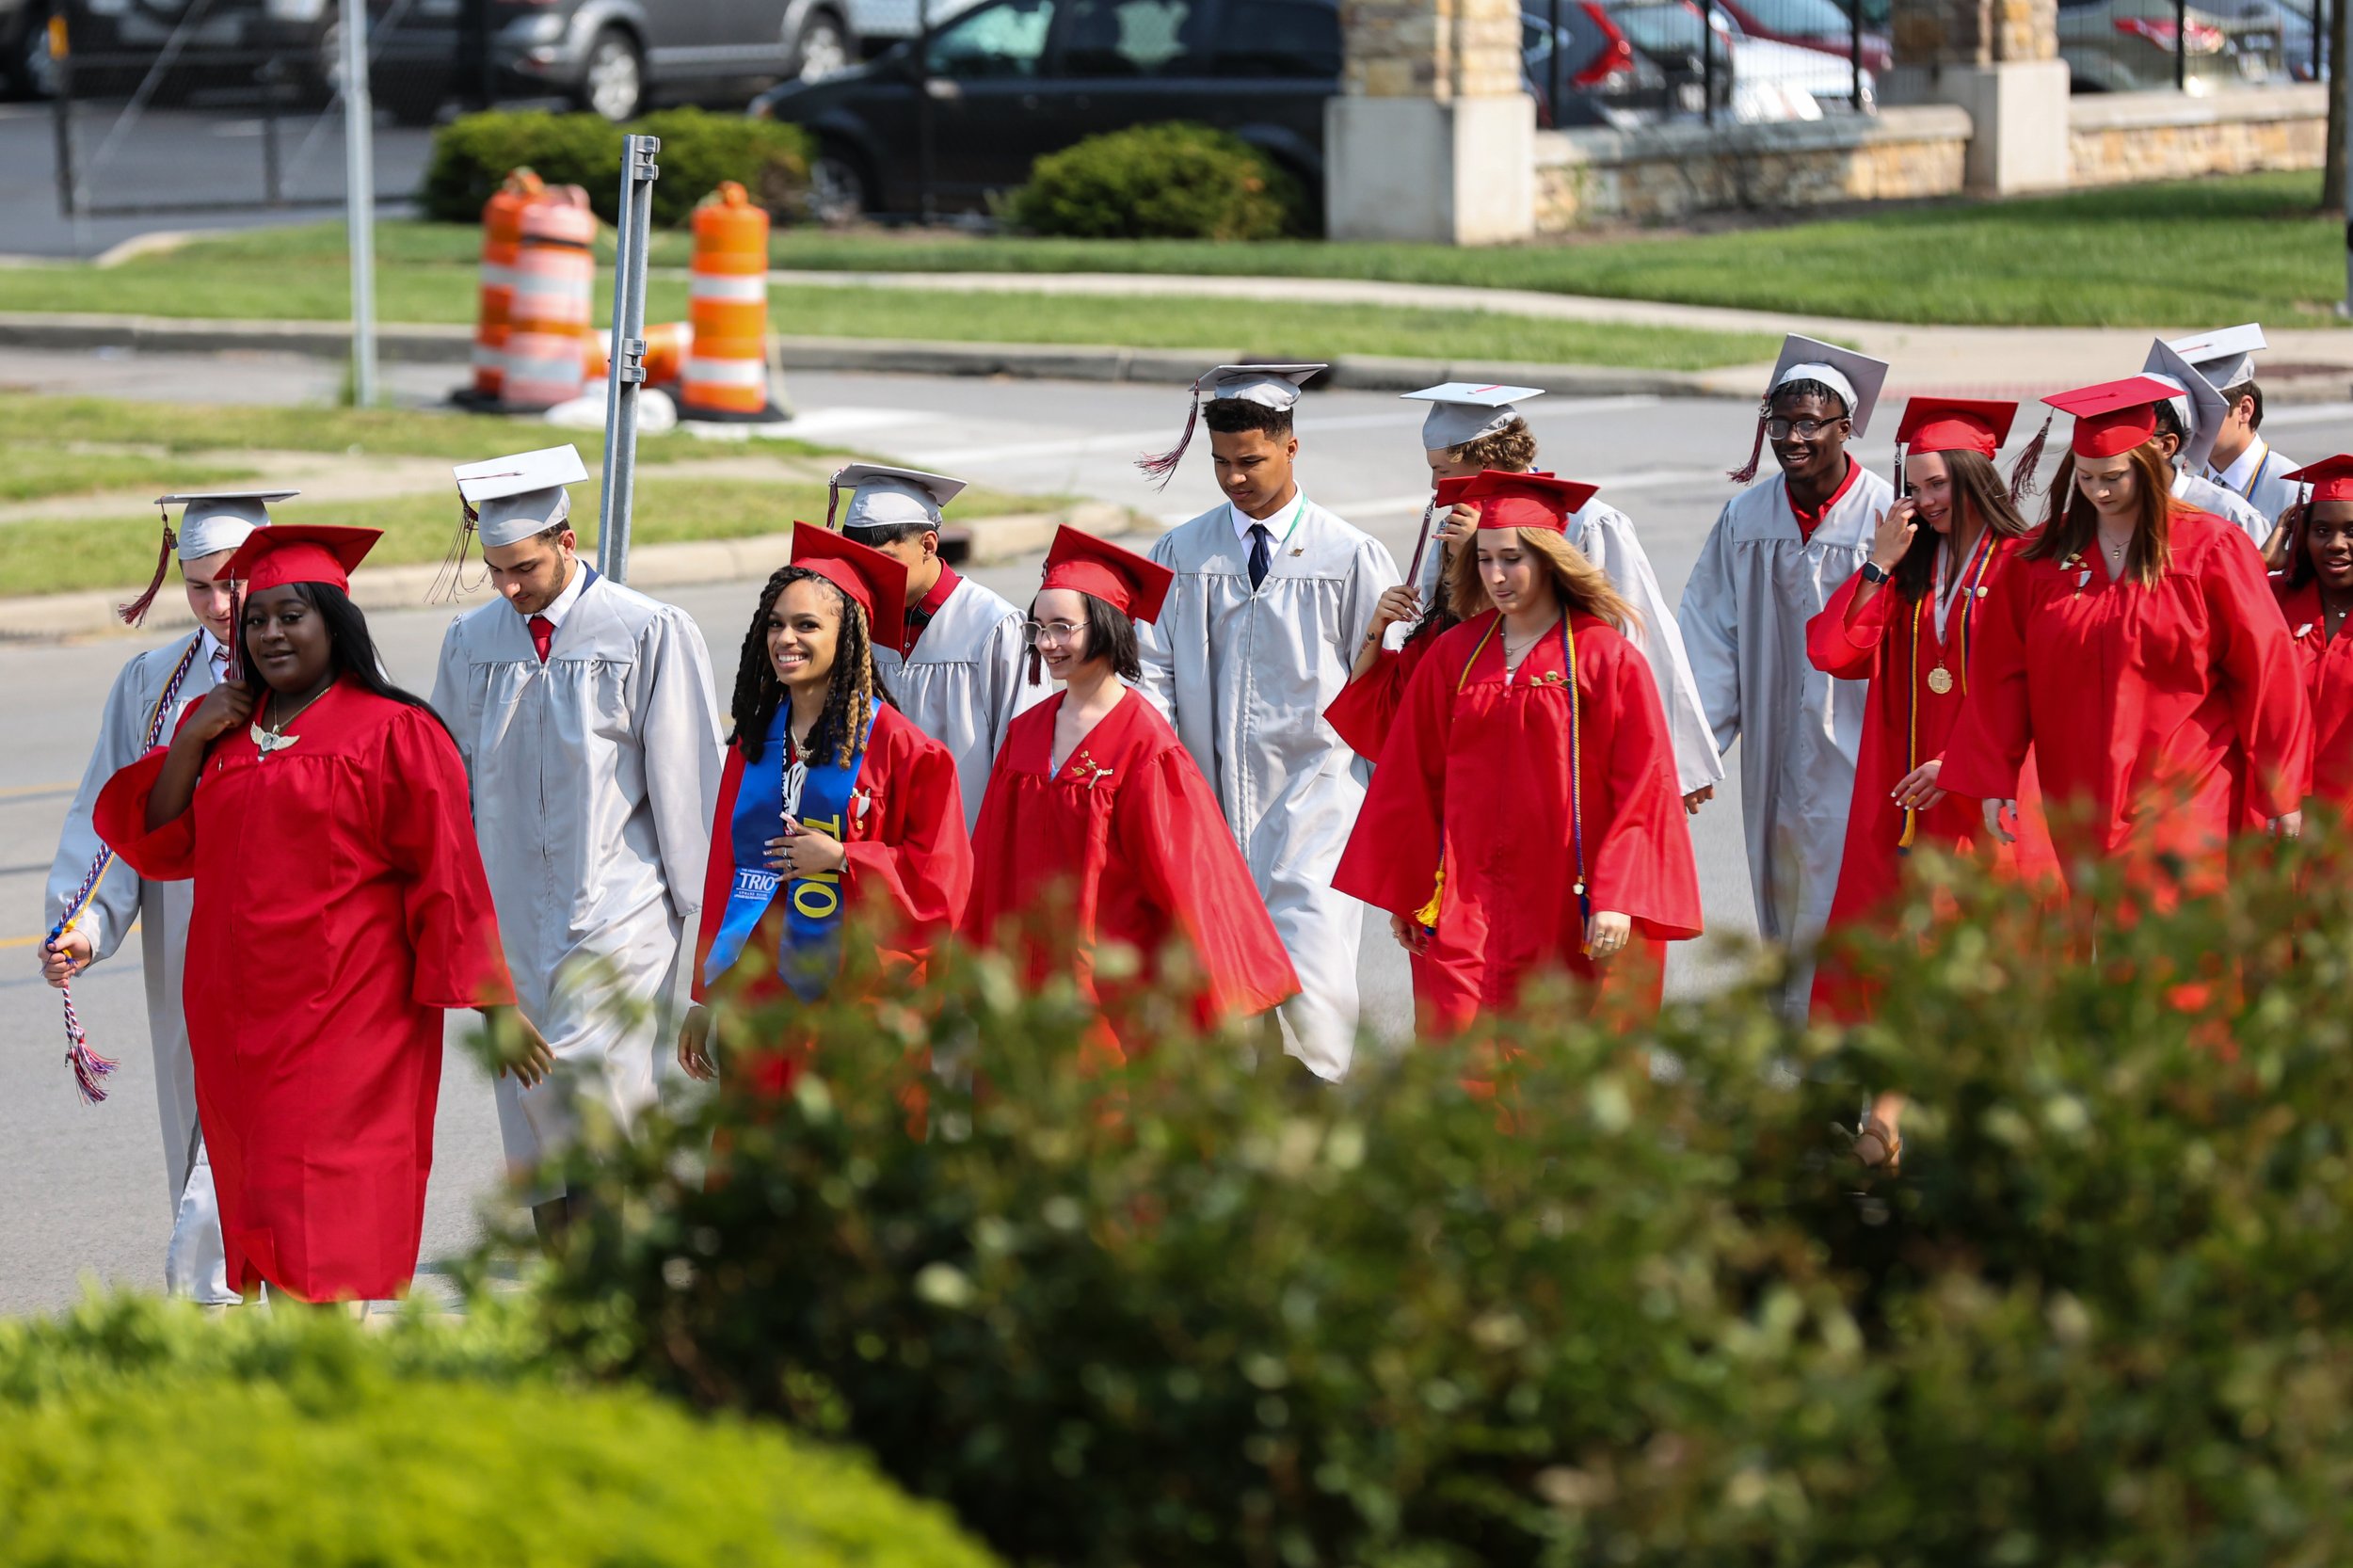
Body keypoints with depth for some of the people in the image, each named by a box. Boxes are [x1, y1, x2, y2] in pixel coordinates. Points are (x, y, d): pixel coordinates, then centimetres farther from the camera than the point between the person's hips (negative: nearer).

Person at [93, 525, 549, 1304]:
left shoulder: (394, 735, -6)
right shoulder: (221, 728, 13)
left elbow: (447, 880, -7)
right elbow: (158, 846, 8)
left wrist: (491, 1003, -8)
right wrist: (191, 742, -5)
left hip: (348, 1027, -6)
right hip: (237, 1020, 6)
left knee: (324, 1230, -10)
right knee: (263, 1219, 11)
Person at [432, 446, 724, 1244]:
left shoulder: (650, 635, -6)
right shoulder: (470, 642, 8)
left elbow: (687, 777, -3)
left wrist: (704, 910, -2)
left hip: (616, 915, -5)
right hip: (510, 916, 5)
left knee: (580, 1082, -18)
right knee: (530, 1110, 6)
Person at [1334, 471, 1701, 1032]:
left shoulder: (1608, 659, -3)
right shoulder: (1453, 656, 7)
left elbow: (1642, 785, -6)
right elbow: (1414, 781, 11)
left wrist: (1617, 900, -13)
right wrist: (1404, 894, 10)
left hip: (1568, 910, -2)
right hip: (1465, 911, 2)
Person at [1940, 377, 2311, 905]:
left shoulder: (2210, 550, -4)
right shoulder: (2043, 556, 6)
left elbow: (2265, 667, -2)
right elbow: (2001, 673, 7)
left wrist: (2281, 792, -2)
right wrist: (1995, 780, 2)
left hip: (2185, 803, -4)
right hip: (2084, 811, 4)